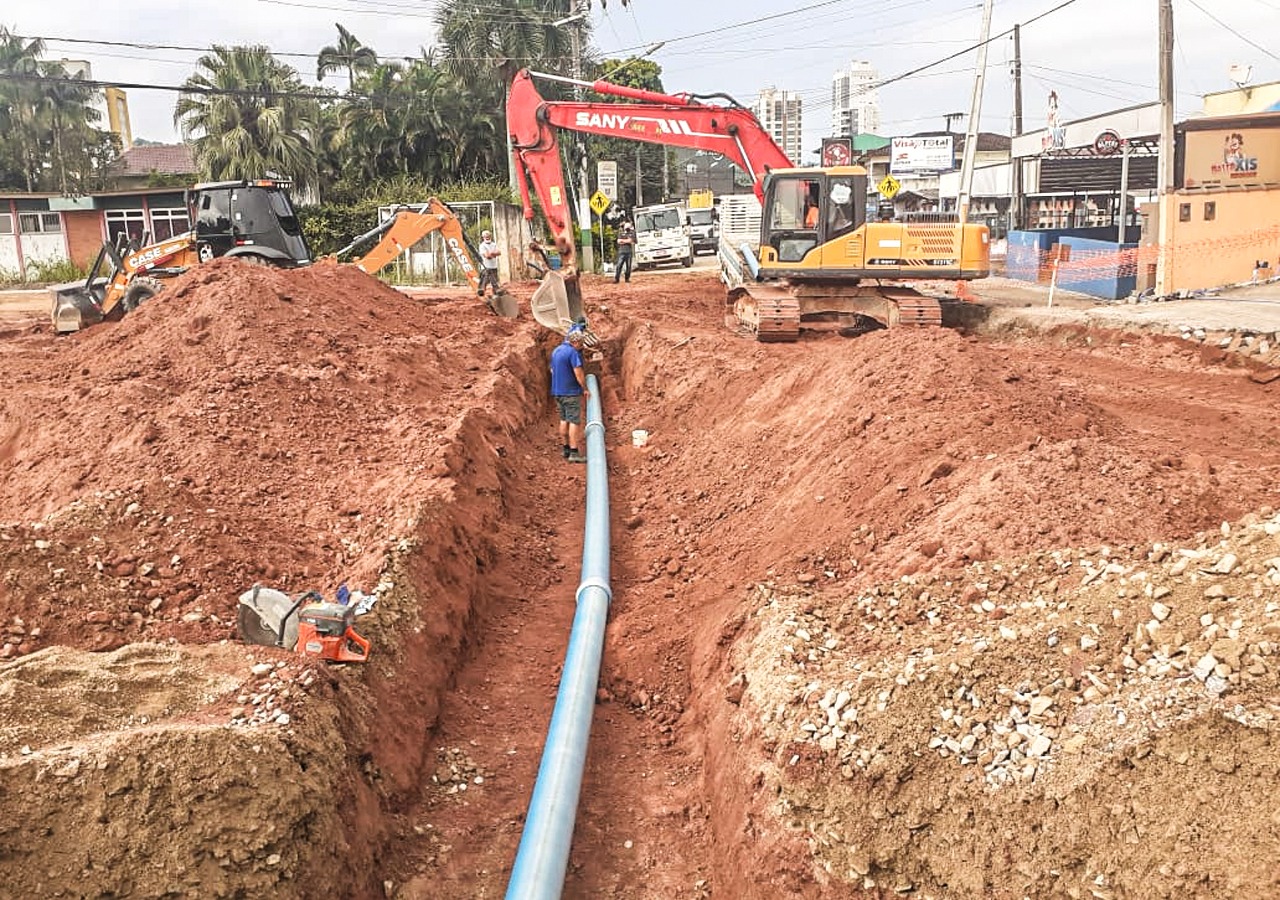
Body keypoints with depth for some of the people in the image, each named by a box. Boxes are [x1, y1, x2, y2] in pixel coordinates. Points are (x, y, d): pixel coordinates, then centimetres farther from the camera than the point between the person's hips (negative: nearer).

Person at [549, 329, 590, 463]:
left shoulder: (555, 351, 10)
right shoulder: (572, 352, -16)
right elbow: (579, 373, -18)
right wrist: (585, 389, -6)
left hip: (557, 391, 8)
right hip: (571, 392, -8)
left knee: (564, 420, 16)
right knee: (575, 421, -5)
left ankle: (565, 448, 22)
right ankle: (574, 452, -8)